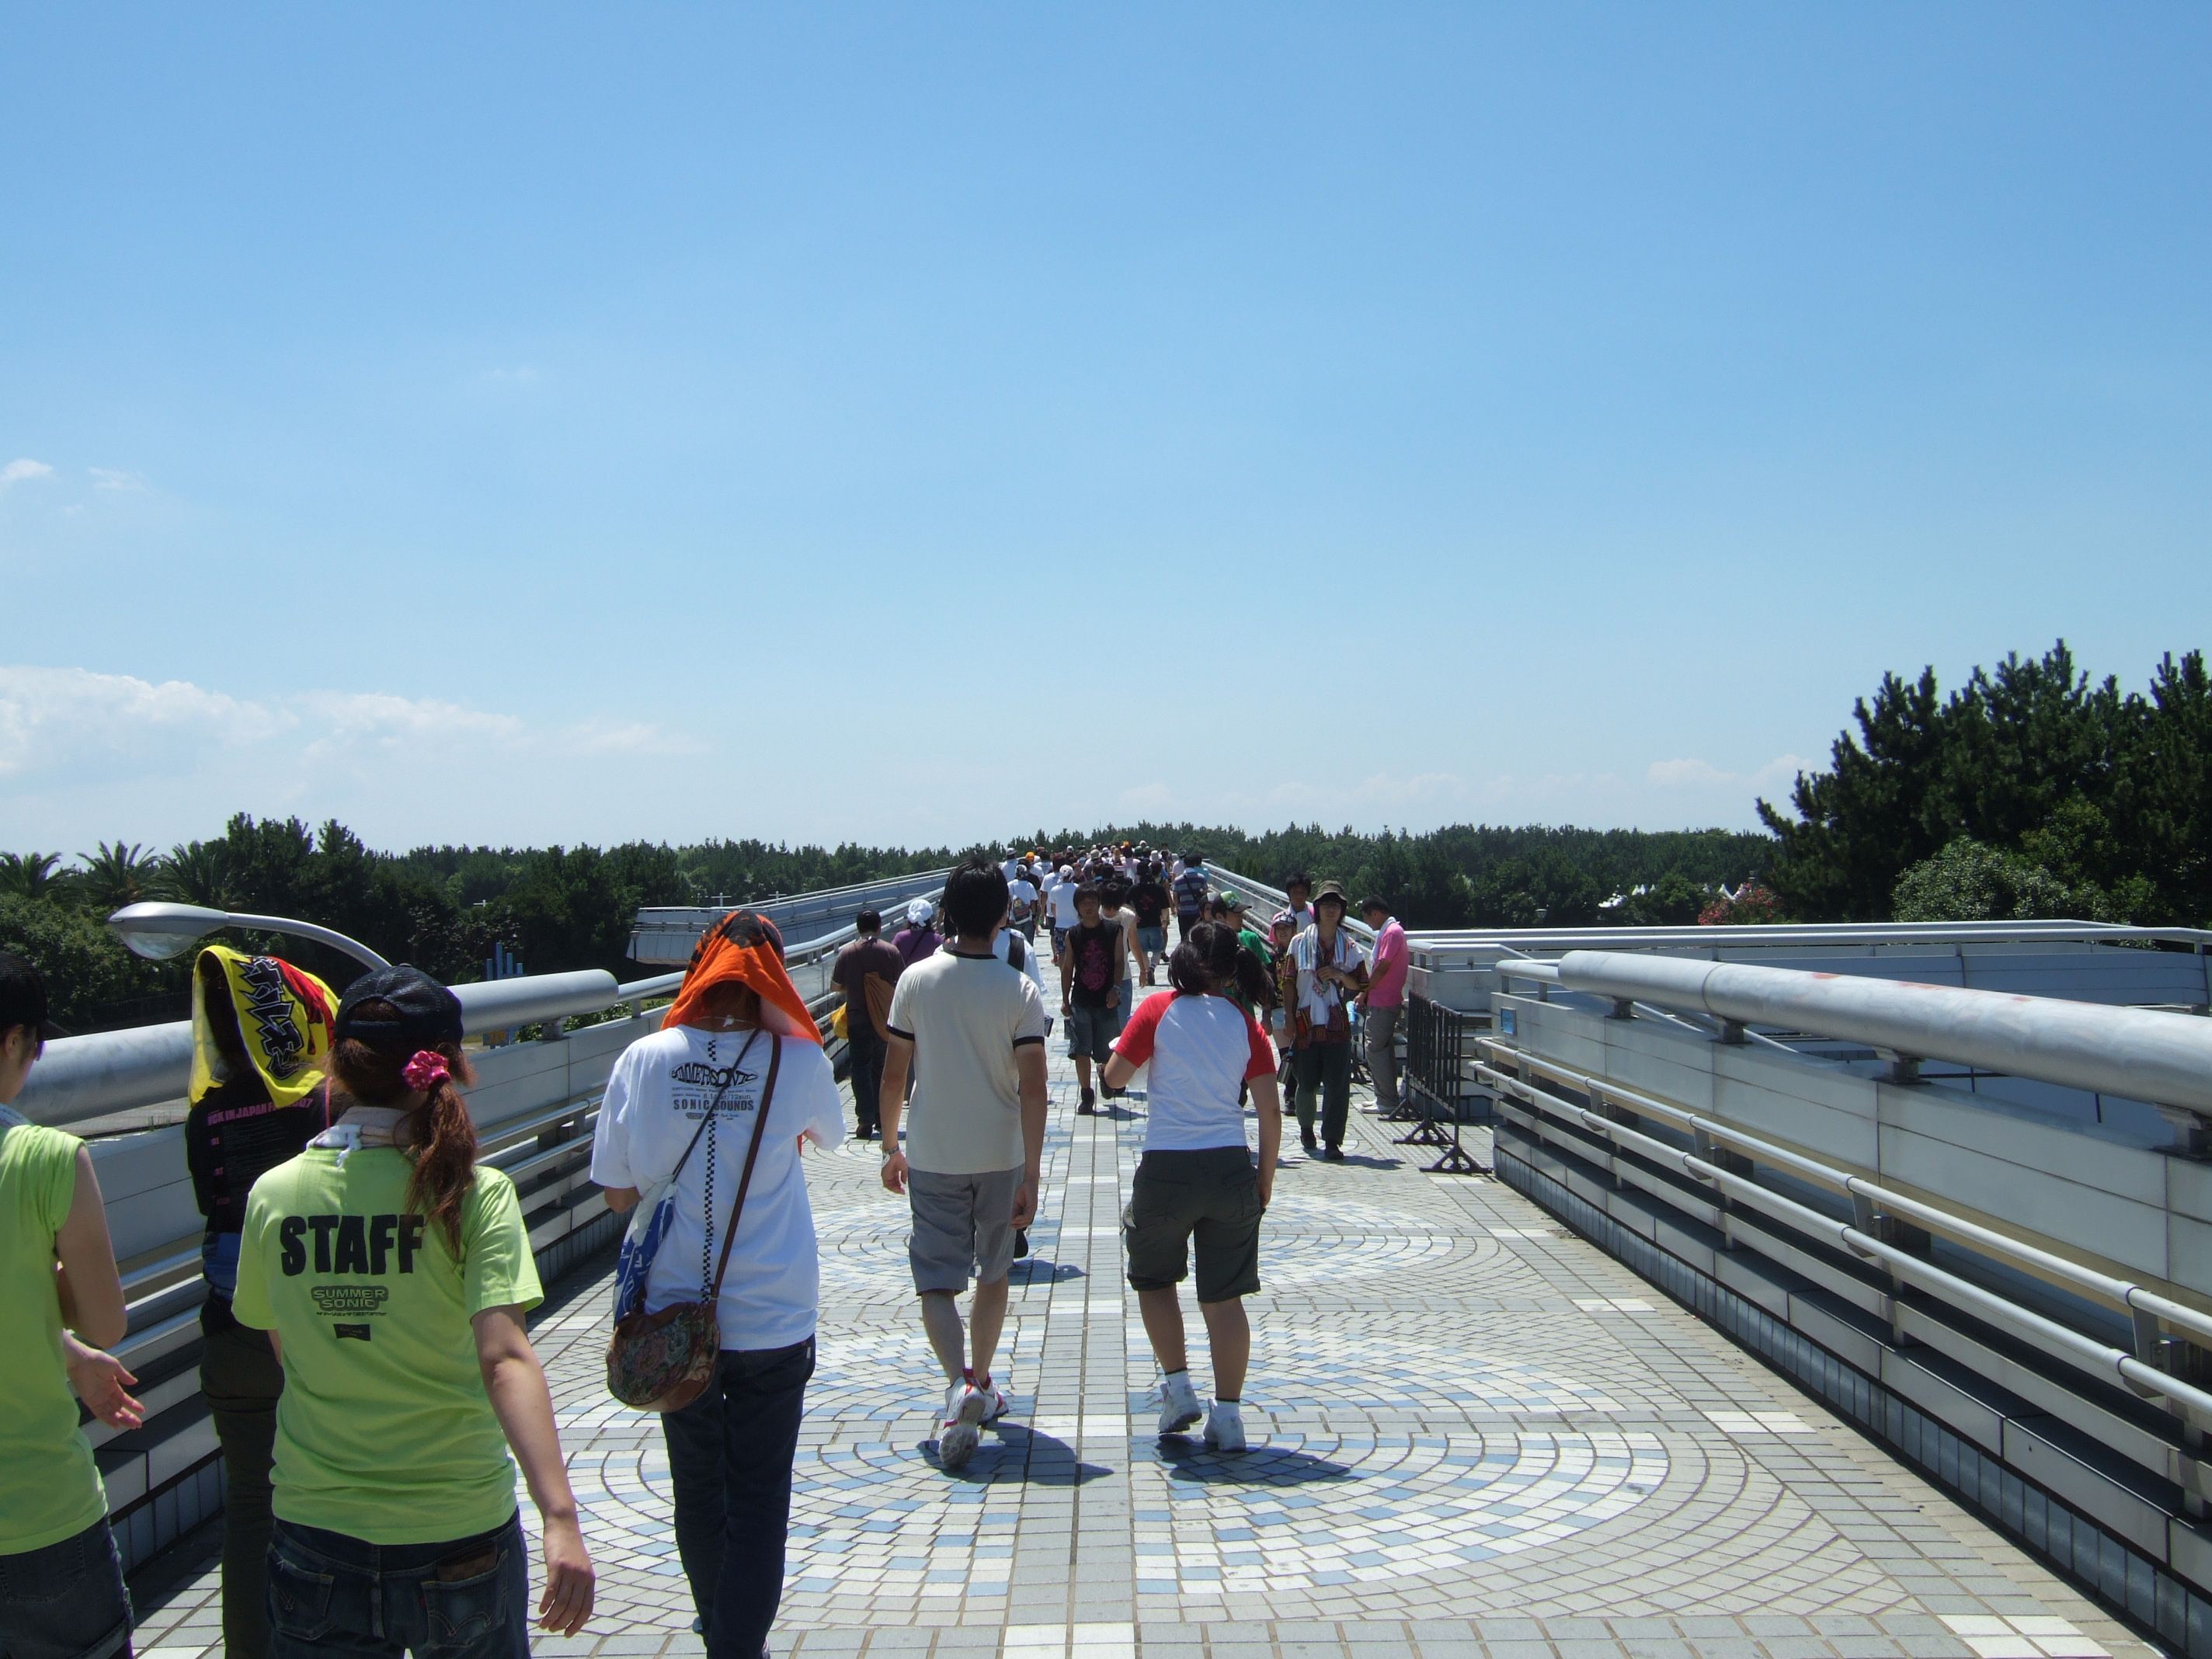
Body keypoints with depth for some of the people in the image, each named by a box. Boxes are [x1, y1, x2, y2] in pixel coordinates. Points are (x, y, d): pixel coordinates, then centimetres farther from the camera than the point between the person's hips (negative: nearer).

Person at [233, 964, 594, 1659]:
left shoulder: (273, 1194, -5)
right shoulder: (473, 1193, -13)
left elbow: (282, 1346, 8)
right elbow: (504, 1357, -24)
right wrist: (560, 1518, -29)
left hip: (315, 1531, 2)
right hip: (461, 1534, -2)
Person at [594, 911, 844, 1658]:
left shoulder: (644, 1060, -8)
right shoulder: (799, 1062, -10)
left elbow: (618, 1193, -1)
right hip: (773, 1321, -2)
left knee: (697, 1489, 20)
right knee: (760, 1499, 8)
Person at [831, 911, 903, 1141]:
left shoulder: (847, 953, -6)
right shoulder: (891, 952, -5)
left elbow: (836, 986, 2)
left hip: (857, 1020, -2)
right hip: (886, 1018, 2)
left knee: (861, 1068, 2)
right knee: (882, 1068, 16)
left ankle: (865, 1120, -7)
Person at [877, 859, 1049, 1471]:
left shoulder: (917, 979, -6)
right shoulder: (1020, 990, -9)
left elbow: (894, 1073, -2)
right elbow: (1032, 1087, -14)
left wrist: (890, 1146, 11)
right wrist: (1031, 1175, -12)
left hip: (933, 1158, -1)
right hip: (1000, 1157, 1)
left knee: (937, 1282, 1)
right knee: (993, 1273, 20)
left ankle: (960, 1383, -23)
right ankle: (981, 1384, 32)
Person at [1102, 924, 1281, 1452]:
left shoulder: (1161, 1009, -3)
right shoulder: (1245, 1025, 5)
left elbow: (1115, 1075, 0)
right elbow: (1270, 1114, 3)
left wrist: (1127, 1054, 20)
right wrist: (1265, 1180, 14)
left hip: (1166, 1169, -2)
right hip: (1230, 1169, 2)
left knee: (1154, 1278, 21)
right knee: (1224, 1297, 9)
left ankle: (1178, 1387, 13)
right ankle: (1227, 1415, 9)